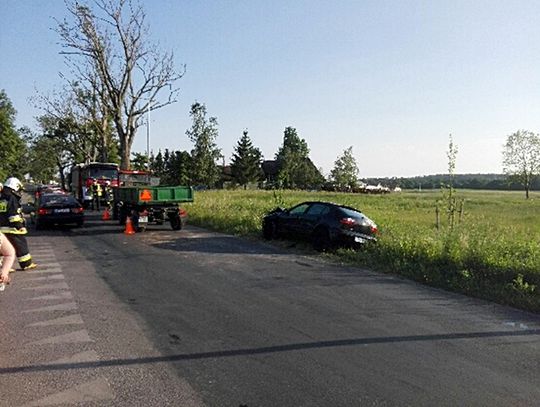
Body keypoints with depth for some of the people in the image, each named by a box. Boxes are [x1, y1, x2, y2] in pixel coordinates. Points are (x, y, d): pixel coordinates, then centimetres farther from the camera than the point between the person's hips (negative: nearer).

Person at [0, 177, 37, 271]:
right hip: (12, 228, -8)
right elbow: (13, 214, -19)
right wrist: (19, 226, -17)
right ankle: (27, 264, 8)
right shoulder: (12, 198, -12)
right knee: (21, 245, 2)